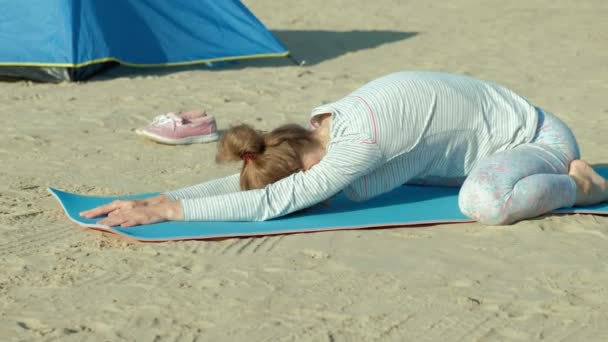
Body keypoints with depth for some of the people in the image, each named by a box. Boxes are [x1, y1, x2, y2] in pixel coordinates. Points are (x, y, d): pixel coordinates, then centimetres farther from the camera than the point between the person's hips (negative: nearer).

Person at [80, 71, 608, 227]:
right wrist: (157, 199, -17)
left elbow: (272, 202, -36)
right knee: (358, 183, 14)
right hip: (486, 145, 10)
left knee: (486, 203, -40)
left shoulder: (360, 140, -34)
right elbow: (251, 182, -6)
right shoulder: (322, 130, -8)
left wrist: (168, 211, -34)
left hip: (536, 136, -10)